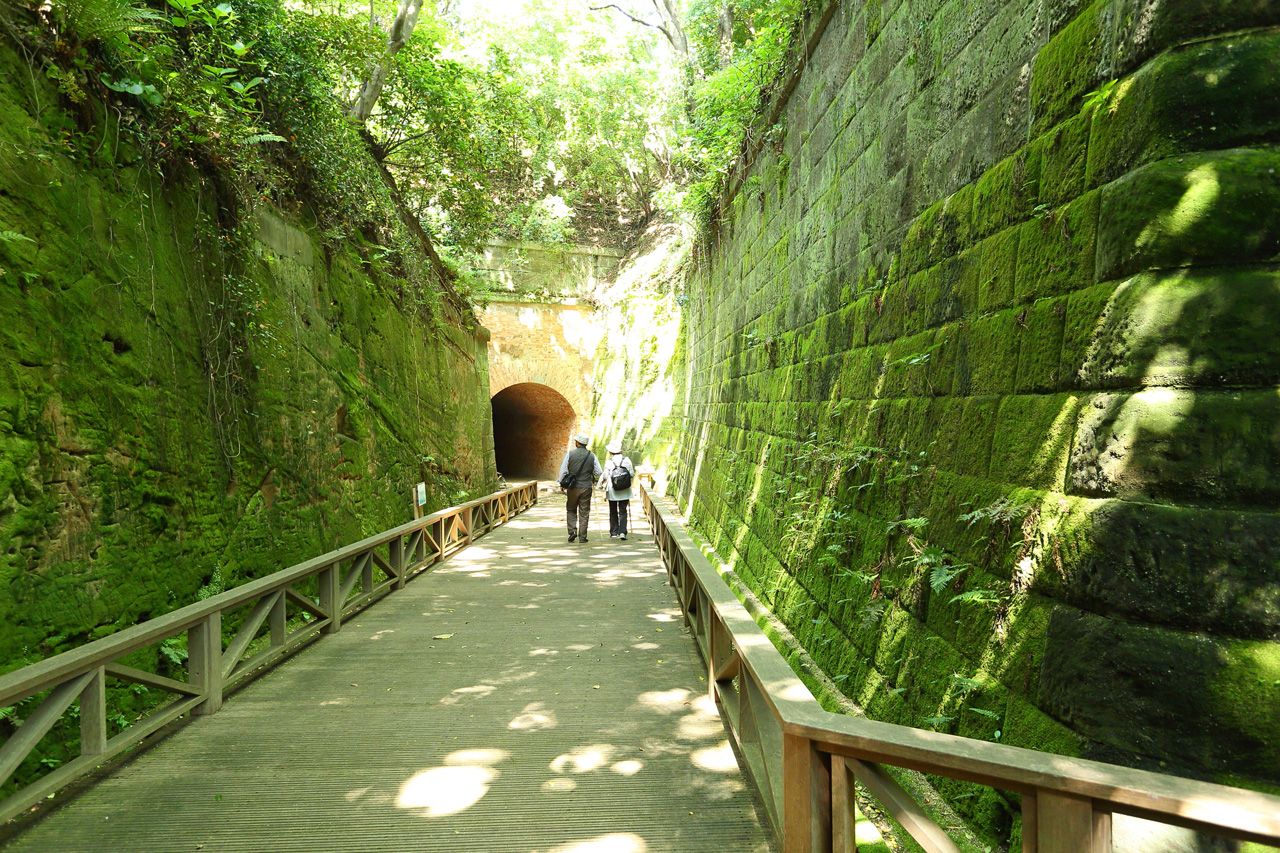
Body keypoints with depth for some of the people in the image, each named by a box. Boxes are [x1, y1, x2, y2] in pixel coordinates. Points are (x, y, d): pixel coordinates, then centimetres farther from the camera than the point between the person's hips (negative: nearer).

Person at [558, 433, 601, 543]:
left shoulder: (570, 454, -6)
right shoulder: (592, 456, -2)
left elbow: (563, 470, -6)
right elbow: (598, 472, -1)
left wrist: (562, 483, 7)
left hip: (573, 487, -1)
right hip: (586, 487, 1)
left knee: (571, 510, 16)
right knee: (584, 513, 6)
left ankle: (572, 531, -1)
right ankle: (582, 537, 6)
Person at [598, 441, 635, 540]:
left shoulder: (609, 462, -8)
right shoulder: (627, 460, -3)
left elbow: (605, 476, -8)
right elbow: (632, 474, 0)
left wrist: (600, 483, 10)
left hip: (612, 491, -1)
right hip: (625, 491, 1)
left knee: (613, 512, 13)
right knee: (623, 512, 4)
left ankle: (614, 532, 15)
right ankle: (622, 532, -8)